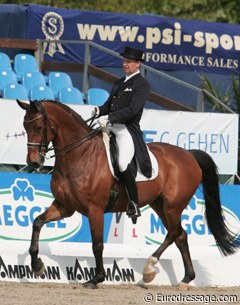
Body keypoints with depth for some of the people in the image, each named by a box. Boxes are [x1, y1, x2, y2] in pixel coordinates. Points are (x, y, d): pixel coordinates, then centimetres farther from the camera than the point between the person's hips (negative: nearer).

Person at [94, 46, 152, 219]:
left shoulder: (142, 85, -4)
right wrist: (100, 111, -2)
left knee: (123, 164, -24)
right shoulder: (119, 83, 22)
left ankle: (134, 205, -16)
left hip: (127, 130, -9)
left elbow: (132, 110, -16)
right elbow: (110, 104, 22)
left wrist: (110, 117, -25)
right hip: (112, 127, 9)